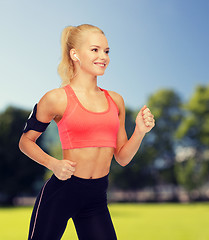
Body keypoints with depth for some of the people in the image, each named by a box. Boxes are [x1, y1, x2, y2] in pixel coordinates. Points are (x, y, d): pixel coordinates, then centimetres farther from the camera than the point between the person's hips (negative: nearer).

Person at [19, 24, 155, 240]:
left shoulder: (115, 100, 7)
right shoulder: (57, 99, -7)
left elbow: (122, 158, 11)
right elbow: (26, 141, 3)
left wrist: (140, 132, -6)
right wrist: (53, 164, -12)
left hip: (97, 198, 4)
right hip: (61, 191, -3)